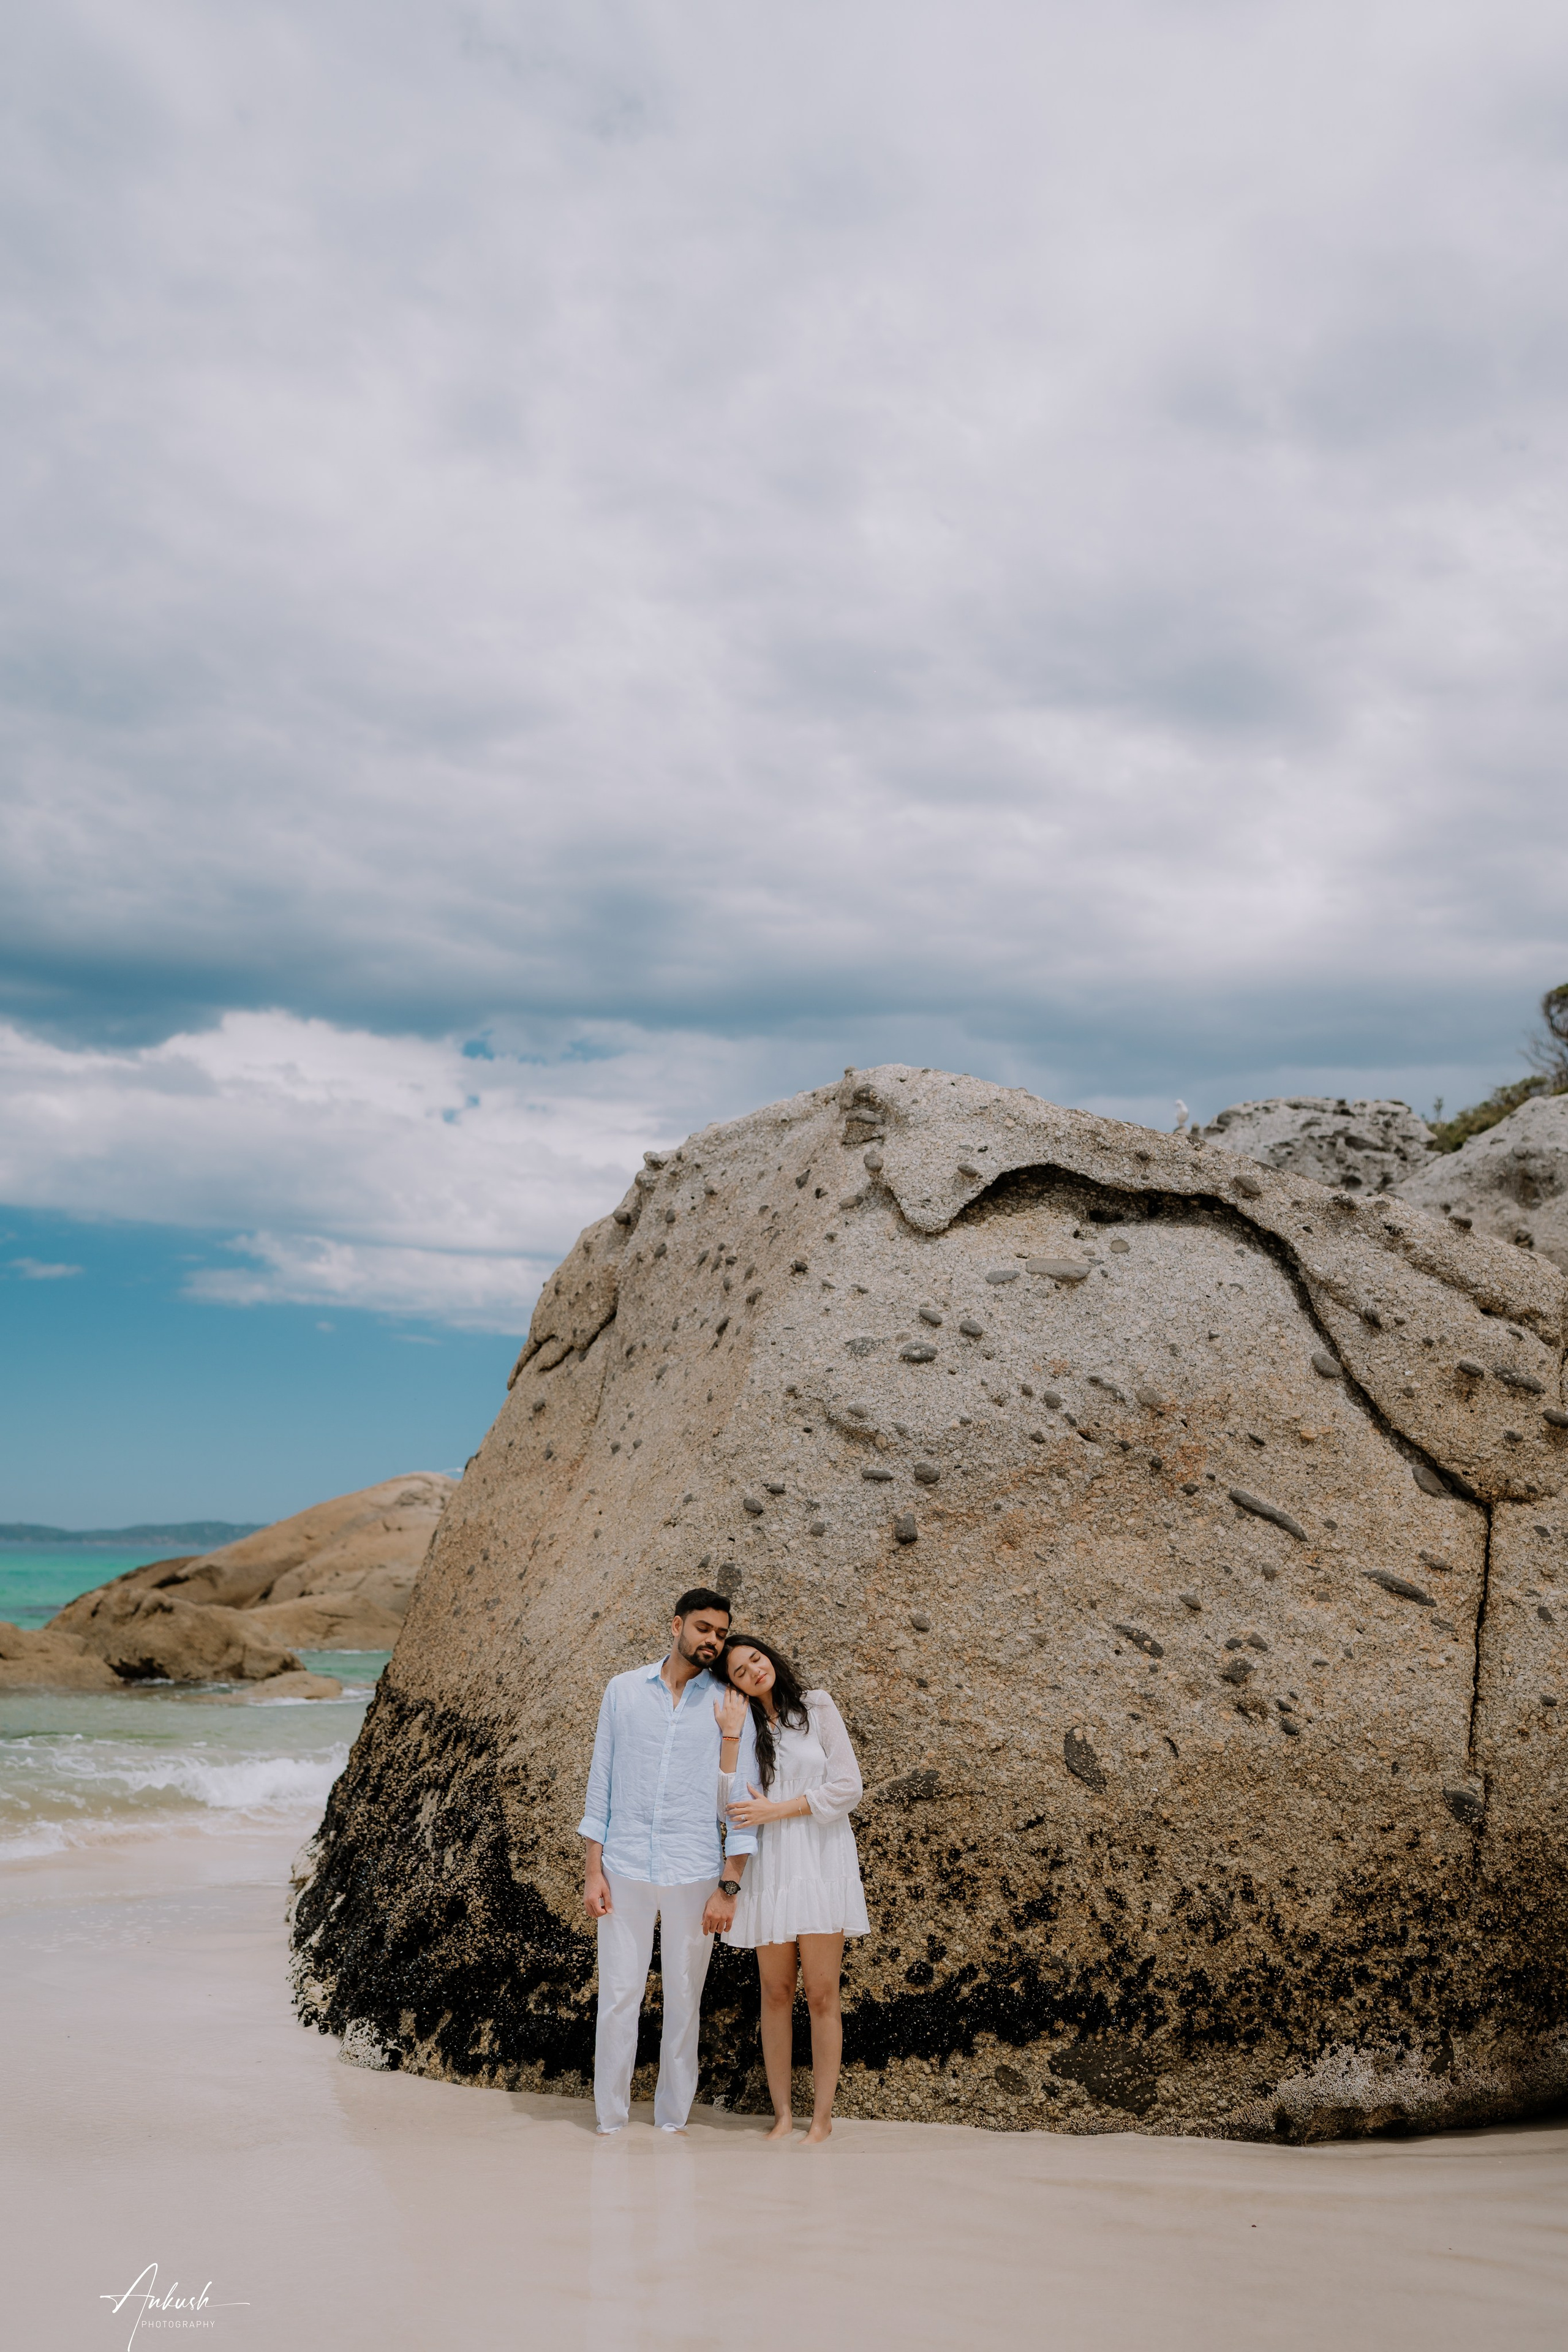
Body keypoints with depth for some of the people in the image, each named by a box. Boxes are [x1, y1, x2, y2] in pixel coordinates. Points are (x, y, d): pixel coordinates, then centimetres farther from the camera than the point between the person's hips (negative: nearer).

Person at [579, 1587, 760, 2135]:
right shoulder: (623, 1690, 5)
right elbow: (601, 1781, 7)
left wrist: (729, 1886, -5)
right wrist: (593, 1870, 2)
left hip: (694, 1875, 0)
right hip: (625, 1870, 1)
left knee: (684, 2001, 7)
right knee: (618, 1998, 2)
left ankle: (672, 2120, 20)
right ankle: (610, 2121, 15)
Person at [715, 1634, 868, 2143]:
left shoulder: (817, 1708, 1)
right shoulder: (740, 1725, 7)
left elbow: (848, 1788, -5)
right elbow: (728, 1806, -4)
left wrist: (776, 1809, -9)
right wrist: (731, 1738, -11)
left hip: (822, 1864, -2)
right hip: (768, 1867, 2)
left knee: (822, 1993, -1)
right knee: (775, 1992, 7)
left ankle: (822, 2118, 7)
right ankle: (783, 2114, 15)